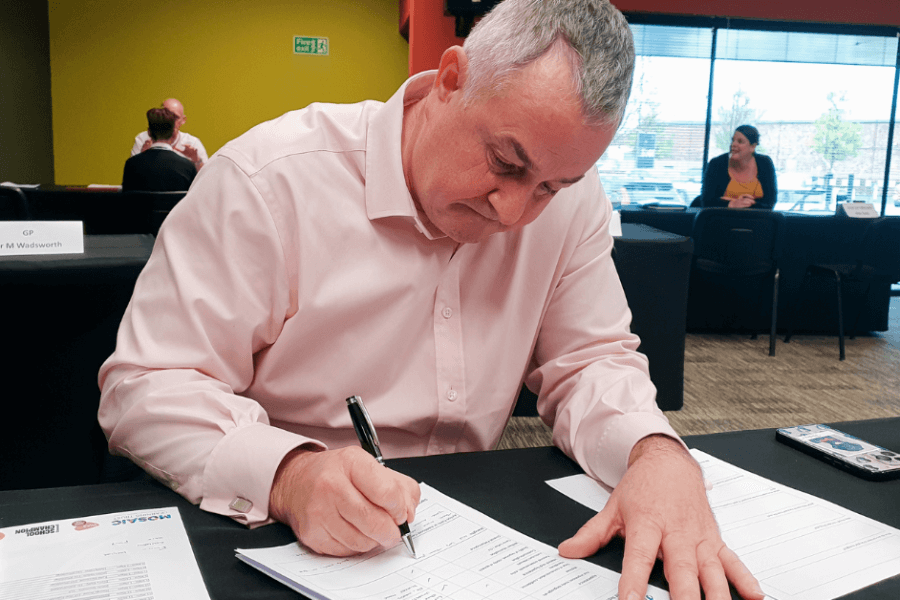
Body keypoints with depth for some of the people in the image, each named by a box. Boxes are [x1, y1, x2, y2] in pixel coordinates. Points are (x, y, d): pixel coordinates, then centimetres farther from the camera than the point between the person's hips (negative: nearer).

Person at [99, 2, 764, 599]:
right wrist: (287, 475, -32)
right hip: (275, 538, -2)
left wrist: (657, 452, -21)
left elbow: (588, 361, 1)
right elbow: (144, 388, -15)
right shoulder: (270, 181, -18)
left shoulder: (573, 200, -5)